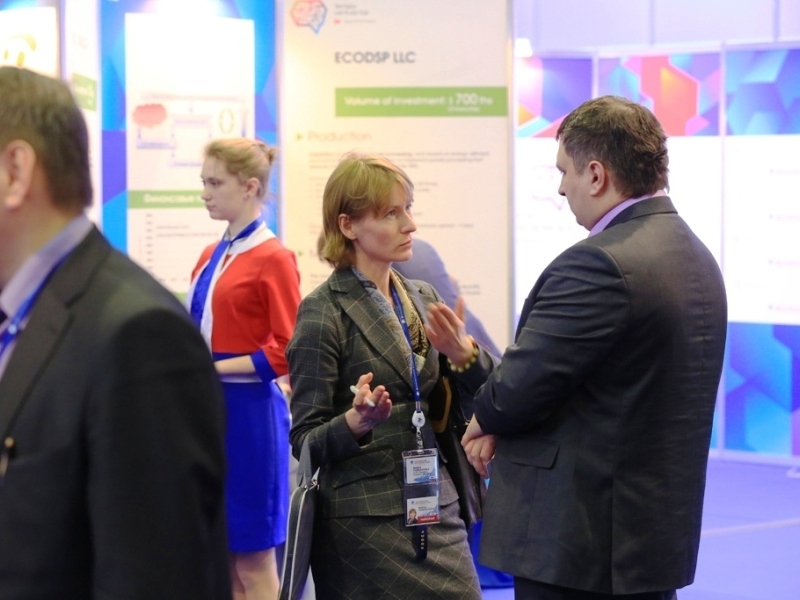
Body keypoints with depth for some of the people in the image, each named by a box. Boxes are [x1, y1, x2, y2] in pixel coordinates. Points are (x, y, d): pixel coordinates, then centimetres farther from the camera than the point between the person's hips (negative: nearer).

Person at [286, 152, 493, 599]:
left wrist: (465, 357, -6)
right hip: (365, 524, -5)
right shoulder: (324, 312, -7)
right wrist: (357, 421, -26)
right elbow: (305, 441, -6)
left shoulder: (423, 298, 11)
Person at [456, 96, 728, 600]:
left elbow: (519, 388, -21)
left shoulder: (599, 265, -21)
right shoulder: (697, 257, 11)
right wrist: (501, 424, 5)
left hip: (578, 543, -9)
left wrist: (485, 418, 2)